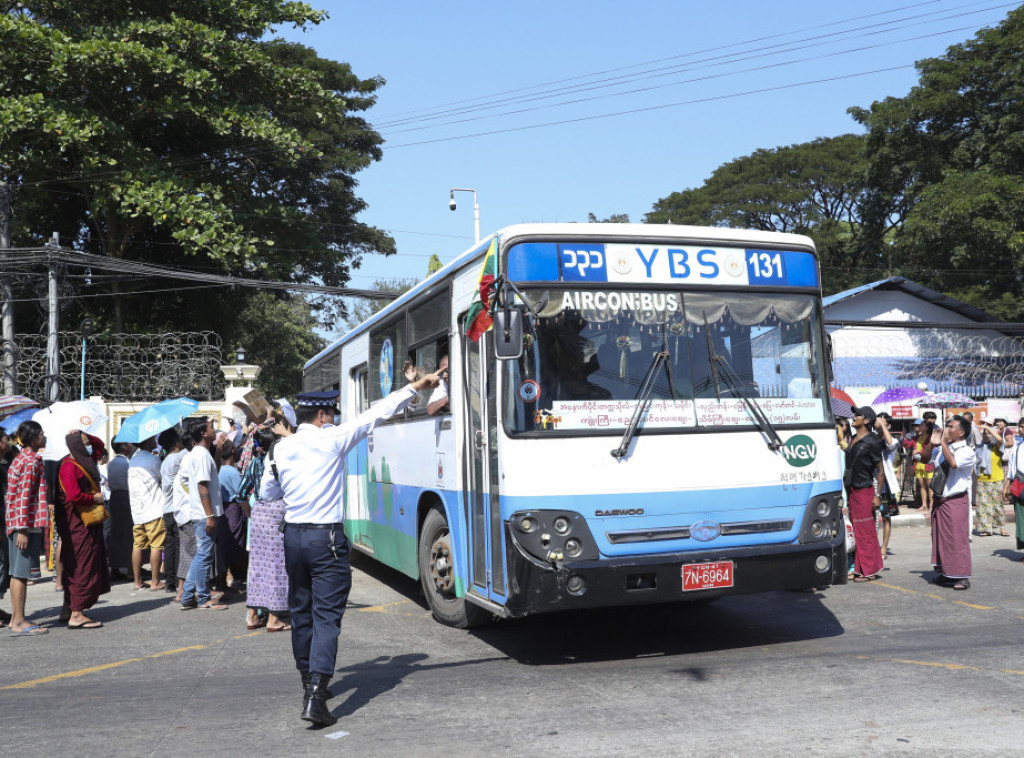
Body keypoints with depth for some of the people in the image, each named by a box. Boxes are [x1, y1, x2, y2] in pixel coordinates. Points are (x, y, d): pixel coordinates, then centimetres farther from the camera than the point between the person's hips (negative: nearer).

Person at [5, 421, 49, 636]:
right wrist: (22, 529, -22)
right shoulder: (31, 462, -13)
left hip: (19, 524, 10)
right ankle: (19, 622, -4)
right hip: (27, 524, -10)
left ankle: (16, 618, 21)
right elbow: (24, 496, -19)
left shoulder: (21, 459, 19)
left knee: (17, 573, 14)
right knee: (20, 573, -7)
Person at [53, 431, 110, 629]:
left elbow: (99, 445, 29)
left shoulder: (86, 460, 12)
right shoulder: (69, 466, -15)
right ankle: (76, 615, -9)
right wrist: (94, 498, -10)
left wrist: (84, 436, 11)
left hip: (88, 522, 10)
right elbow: (73, 496, -25)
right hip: (77, 522, -10)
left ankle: (68, 609, 22)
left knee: (74, 567, 14)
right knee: (83, 566, -10)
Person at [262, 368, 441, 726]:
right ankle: (316, 696, -14)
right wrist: (415, 386, -2)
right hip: (326, 537, -5)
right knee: (326, 614, -5)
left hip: (293, 535, 6)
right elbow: (376, 414, -7)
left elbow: (268, 492, 16)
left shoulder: (282, 448, 4)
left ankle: (308, 680, 31)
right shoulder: (332, 440, -9)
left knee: (300, 611, 17)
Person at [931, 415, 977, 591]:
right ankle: (945, 573, 22)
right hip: (939, 500, 8)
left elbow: (953, 463, -30)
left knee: (957, 538, -5)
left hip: (955, 501, -8)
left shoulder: (967, 451, -11)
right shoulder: (945, 449, 11)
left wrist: (944, 442, -21)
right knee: (939, 537, 12)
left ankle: (962, 577, 2)